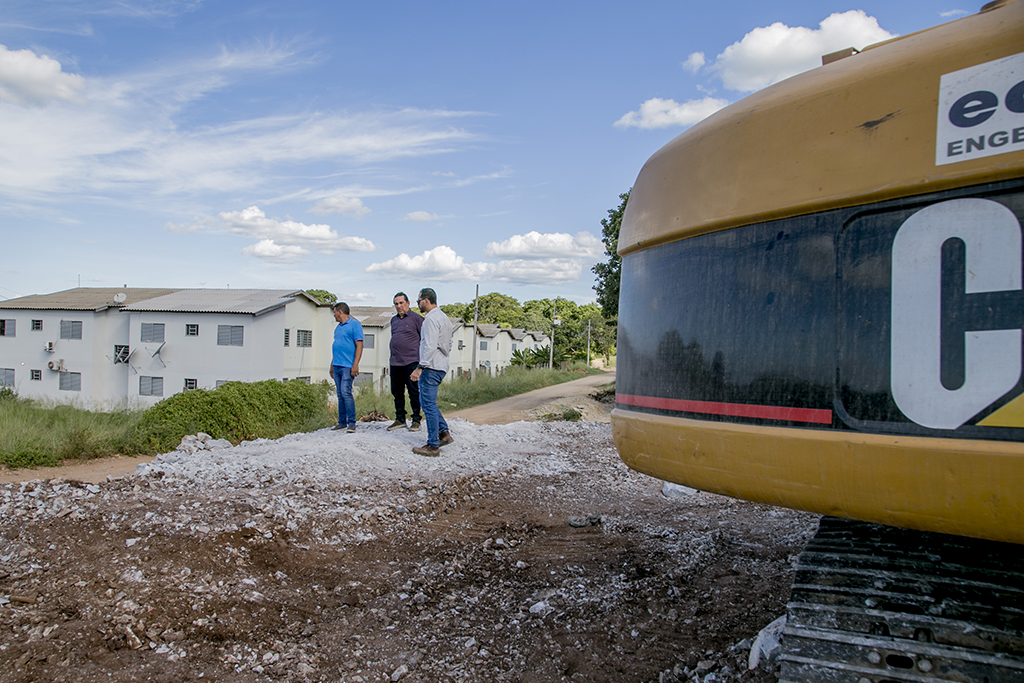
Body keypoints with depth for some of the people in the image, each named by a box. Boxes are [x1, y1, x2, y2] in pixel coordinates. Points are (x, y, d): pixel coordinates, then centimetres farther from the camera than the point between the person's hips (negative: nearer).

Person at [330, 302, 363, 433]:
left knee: (346, 392, -14)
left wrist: (355, 364, -18)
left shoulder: (354, 325, -5)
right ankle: (342, 422, 14)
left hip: (347, 366, -8)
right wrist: (332, 365, 22)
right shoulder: (338, 327, 20)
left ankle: (351, 422, -9)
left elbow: (359, 345, -11)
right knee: (340, 395, 9)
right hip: (337, 366, 8)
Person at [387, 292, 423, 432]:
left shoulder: (416, 318, -3)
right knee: (397, 392, 11)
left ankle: (416, 420, 6)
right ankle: (400, 419, 21)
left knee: (414, 392, -1)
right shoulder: (394, 320, 17)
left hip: (411, 362, -7)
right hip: (395, 363, 7)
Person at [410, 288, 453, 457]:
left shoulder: (431, 319, -14)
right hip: (441, 366, 11)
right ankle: (444, 432, 15)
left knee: (429, 404, -6)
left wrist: (420, 367, -24)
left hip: (431, 367, -10)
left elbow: (430, 346, -23)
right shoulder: (444, 317, 18)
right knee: (427, 401, 20)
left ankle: (433, 446, -4)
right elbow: (448, 345, 23)